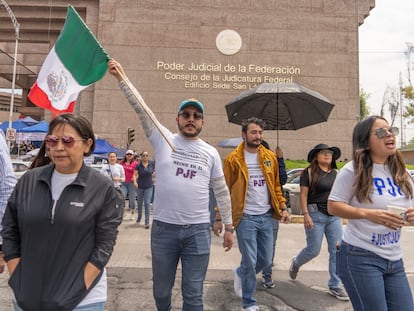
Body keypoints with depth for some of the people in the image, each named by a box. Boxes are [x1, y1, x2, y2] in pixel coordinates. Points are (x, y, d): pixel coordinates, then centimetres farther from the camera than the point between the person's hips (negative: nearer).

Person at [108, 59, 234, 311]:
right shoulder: (164, 140, 1)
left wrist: (229, 227, 9)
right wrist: (122, 77, -15)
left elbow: (222, 191, 9)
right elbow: (141, 107, -7)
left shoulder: (211, 153, 4)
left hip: (198, 230, 0)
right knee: (161, 290, 19)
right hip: (163, 228, 0)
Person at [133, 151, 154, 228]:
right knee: (140, 203, 17)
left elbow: (154, 170, 16)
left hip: (149, 187, -1)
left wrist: (152, 174, 4)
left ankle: (147, 222, -3)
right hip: (140, 187, 1)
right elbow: (135, 175, -18)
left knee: (147, 203, -8)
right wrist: (135, 182, -34)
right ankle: (139, 217, 41)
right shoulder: (138, 165, -9)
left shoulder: (152, 164, -5)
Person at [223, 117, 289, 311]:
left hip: (266, 216, 5)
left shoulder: (270, 157, 7)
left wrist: (283, 207, 4)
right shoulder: (233, 159, -7)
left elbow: (276, 186, 13)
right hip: (245, 217, -5)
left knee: (265, 260, 13)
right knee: (250, 262, 1)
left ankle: (240, 273, 43)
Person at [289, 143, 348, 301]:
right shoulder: (309, 172, -6)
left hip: (334, 216, 6)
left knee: (336, 251, 4)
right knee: (313, 250, 4)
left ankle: (335, 286, 17)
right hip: (316, 215, -5)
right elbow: (303, 194, -10)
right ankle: (295, 263, 35)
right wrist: (305, 214, -18)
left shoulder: (334, 173, 11)